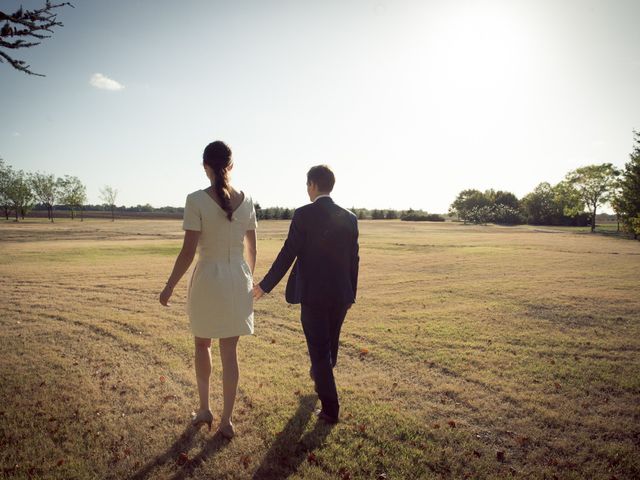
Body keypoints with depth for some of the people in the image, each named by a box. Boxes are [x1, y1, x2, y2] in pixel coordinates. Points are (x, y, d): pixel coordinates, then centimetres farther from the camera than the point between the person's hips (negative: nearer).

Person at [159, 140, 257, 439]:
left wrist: (169, 287, -3)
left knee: (202, 345, 21)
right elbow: (252, 249, 7)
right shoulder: (246, 201, 0)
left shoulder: (196, 200, -13)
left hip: (207, 279, -3)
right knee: (230, 351, 11)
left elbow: (188, 252, -15)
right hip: (238, 280, 3)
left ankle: (204, 409, 32)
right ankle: (226, 420, 21)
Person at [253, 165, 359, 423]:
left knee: (319, 351, 6)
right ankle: (320, 377, 50)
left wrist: (265, 285, -2)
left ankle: (330, 408, 10)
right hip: (341, 295, 5)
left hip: (312, 294, -5)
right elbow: (353, 259, 4)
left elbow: (288, 254, -12)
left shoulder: (303, 214, -11)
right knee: (330, 344, 24)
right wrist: (351, 294, 15)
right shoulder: (349, 217, 2)